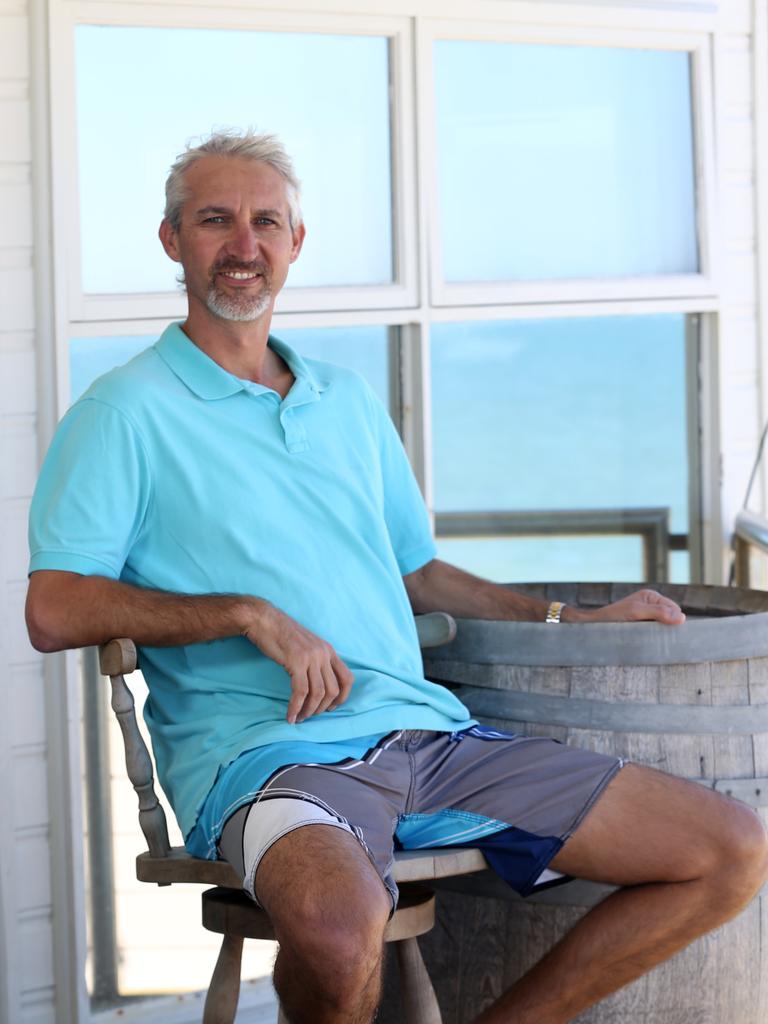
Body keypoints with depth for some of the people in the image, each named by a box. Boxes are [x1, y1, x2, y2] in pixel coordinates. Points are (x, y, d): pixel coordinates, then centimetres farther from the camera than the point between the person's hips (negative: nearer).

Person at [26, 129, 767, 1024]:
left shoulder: (348, 402, 22)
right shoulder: (127, 413, 2)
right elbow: (55, 612, -8)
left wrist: (570, 620, 23)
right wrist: (253, 615, -15)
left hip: (427, 732, 6)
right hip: (265, 748, -6)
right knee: (339, 925, -42)